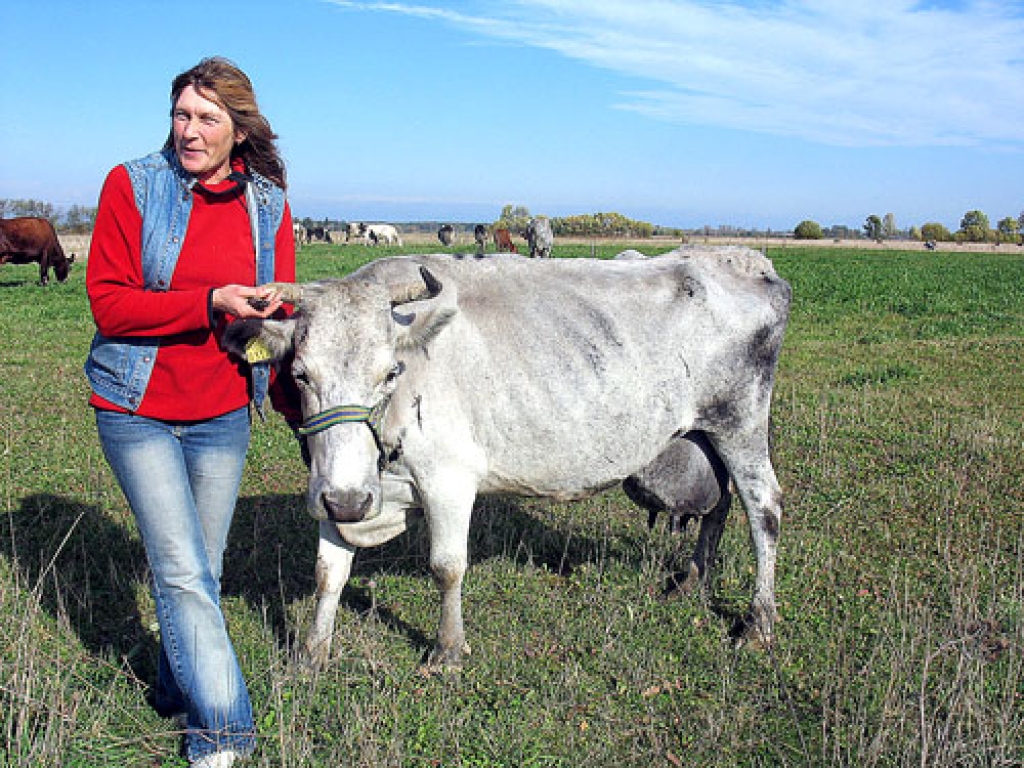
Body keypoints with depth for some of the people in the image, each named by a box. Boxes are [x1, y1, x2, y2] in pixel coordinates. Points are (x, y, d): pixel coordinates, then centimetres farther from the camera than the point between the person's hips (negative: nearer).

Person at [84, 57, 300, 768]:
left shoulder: (269, 207, 1)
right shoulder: (132, 185, -8)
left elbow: (276, 318, 7)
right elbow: (108, 302, -12)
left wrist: (299, 408, -1)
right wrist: (209, 304, -23)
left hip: (223, 415, 3)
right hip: (137, 409, -3)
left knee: (202, 570, 13)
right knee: (183, 572, -5)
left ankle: (178, 687, 38)